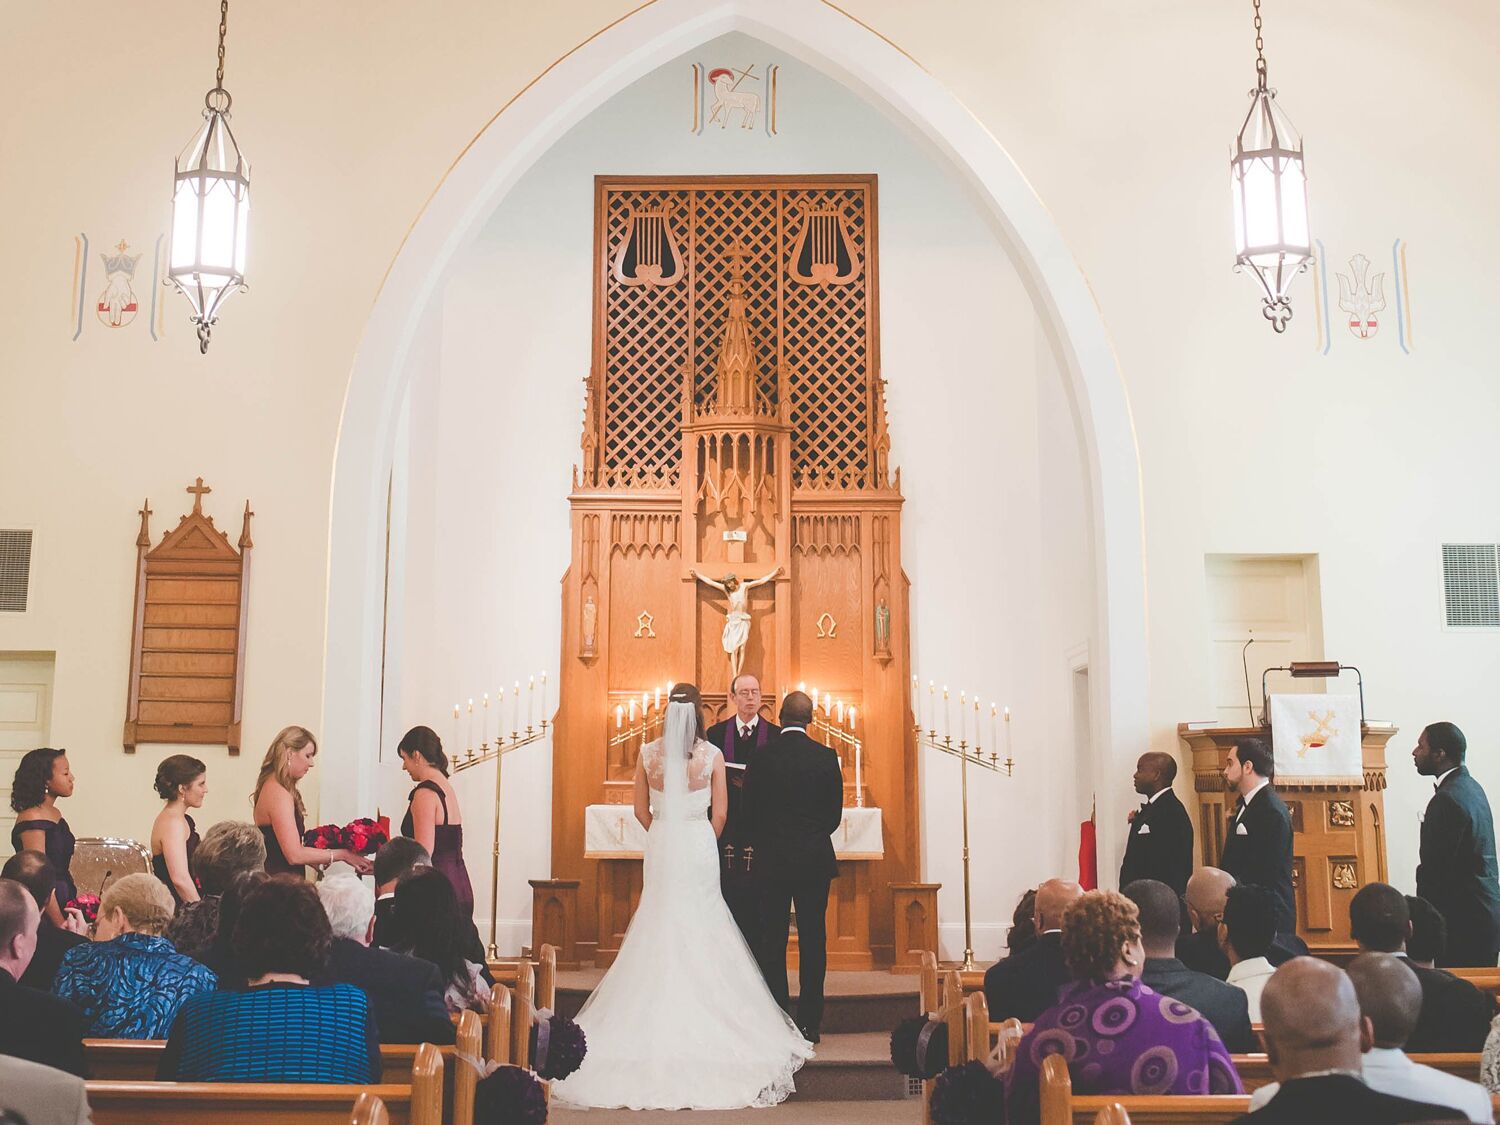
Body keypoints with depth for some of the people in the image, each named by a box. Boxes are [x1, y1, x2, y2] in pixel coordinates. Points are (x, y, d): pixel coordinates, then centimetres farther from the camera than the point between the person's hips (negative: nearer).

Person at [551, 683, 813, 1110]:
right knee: (700, 926, 9)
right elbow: (718, 813, -3)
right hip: (699, 846, -1)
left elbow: (641, 809, 4)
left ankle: (658, 1020, 15)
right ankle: (700, 1011, 12)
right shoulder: (712, 755, -8)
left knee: (659, 924, 11)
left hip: (660, 847, 2)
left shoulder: (648, 753, -4)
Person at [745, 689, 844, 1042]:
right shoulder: (826, 757, -3)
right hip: (815, 859, 1)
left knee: (772, 941, 6)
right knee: (813, 940, 5)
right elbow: (835, 813, 3)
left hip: (771, 860, -1)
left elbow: (749, 814, 1)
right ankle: (809, 1023, 7)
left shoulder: (761, 759, -5)